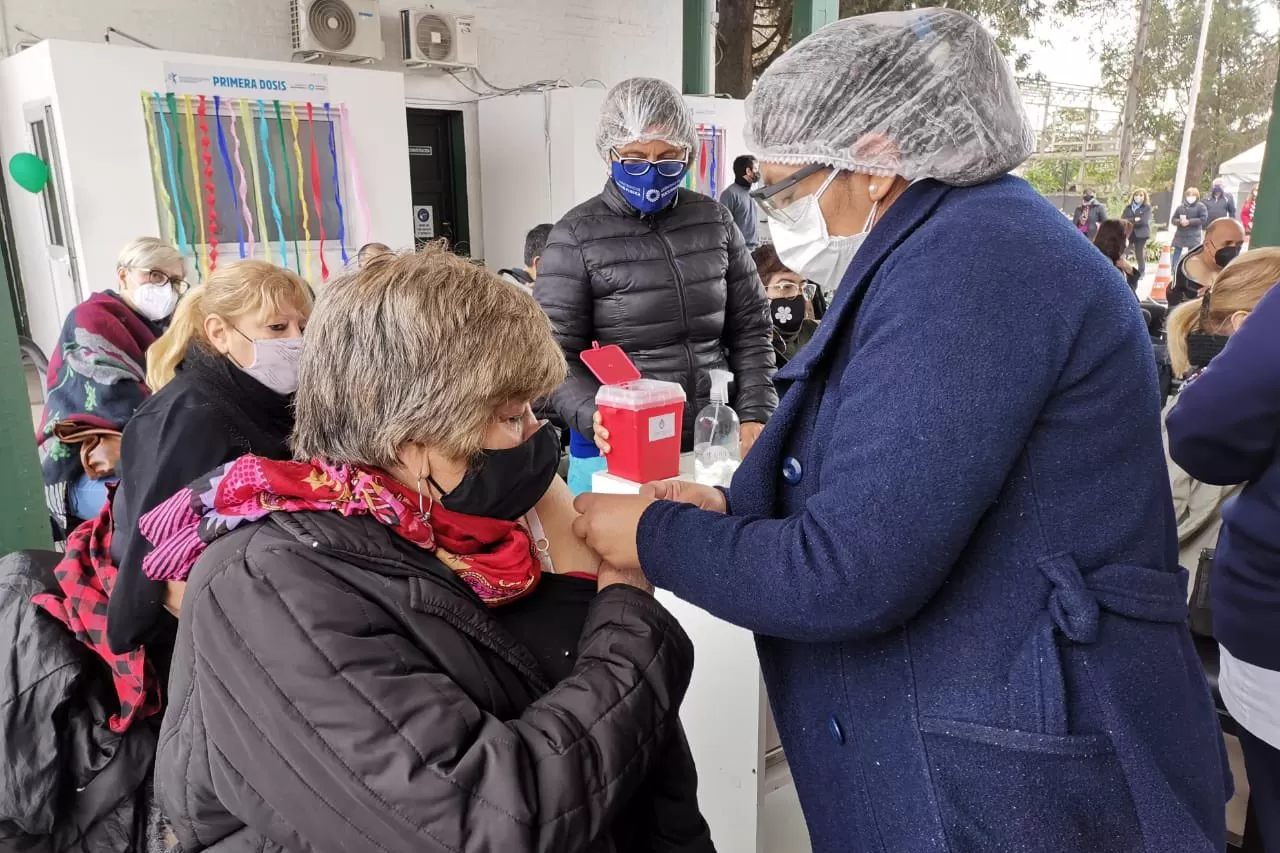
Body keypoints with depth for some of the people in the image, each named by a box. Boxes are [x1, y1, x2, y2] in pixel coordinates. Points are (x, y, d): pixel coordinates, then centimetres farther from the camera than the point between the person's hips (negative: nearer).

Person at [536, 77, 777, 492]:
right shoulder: (576, 236, -5)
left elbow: (750, 328, 9)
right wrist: (596, 419, -25)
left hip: (715, 445, 4)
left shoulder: (714, 220, 6)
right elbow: (557, 357, -8)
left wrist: (755, 415, -1)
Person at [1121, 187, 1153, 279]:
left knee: (1139, 254, 0)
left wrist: (1130, 221, -10)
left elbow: (1144, 220, -11)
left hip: (1140, 234, -3)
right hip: (1128, 233, 3)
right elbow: (1122, 219, 0)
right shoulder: (1128, 207, 13)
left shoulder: (1147, 207, 2)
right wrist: (1135, 220, -13)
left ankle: (1141, 273, 12)